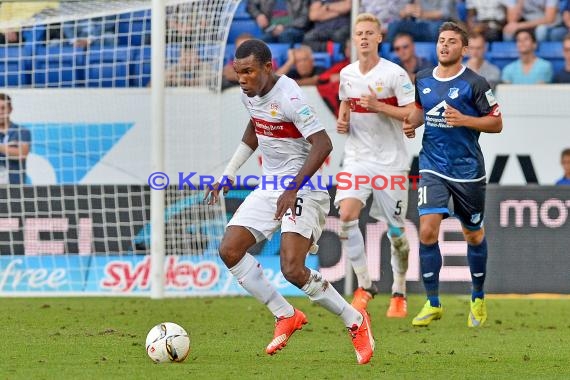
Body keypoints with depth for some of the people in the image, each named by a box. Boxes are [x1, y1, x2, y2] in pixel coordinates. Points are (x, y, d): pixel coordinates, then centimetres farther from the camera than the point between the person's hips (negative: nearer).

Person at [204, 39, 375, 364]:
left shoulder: (288, 96, -22)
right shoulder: (251, 93, 5)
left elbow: (323, 144, -28)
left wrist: (293, 188, -31)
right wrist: (229, 174, 24)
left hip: (303, 190, -9)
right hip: (271, 186, 9)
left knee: (293, 269, -21)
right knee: (229, 250, -3)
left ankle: (355, 322, 0)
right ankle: (287, 316, 10)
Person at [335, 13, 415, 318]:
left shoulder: (395, 74, -9)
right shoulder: (346, 74, 6)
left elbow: (412, 114, -12)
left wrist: (379, 106, -22)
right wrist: (342, 121, 4)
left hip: (390, 161, -4)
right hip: (357, 158, 4)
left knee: (395, 230, 1)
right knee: (346, 215, -18)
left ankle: (399, 294, 20)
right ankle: (364, 286, -6)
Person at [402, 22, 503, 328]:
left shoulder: (474, 83, -8)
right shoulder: (422, 80, 5)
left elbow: (496, 123, -5)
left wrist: (464, 120, -20)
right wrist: (410, 123, 3)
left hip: (467, 170, -2)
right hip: (432, 167, 2)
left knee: (473, 234, 11)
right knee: (427, 231, -13)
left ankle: (478, 299, 32)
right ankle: (432, 304, -4)